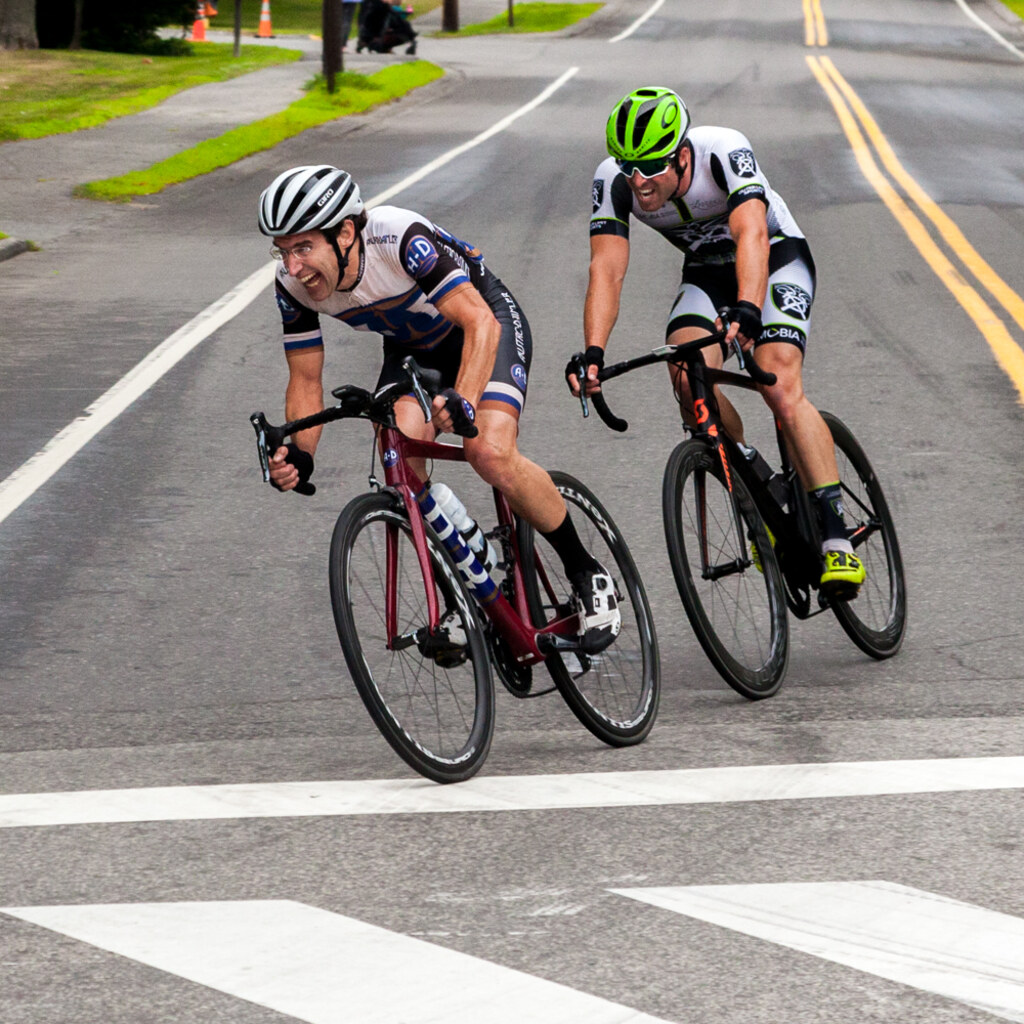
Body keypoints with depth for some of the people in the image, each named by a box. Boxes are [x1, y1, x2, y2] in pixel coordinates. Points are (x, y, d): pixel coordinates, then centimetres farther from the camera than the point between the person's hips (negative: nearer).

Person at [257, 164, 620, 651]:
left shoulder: (401, 239, -38)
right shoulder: (294, 286, -21)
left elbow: (479, 322, -41)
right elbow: (306, 381, -11)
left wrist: (462, 401, -58)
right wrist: (298, 455, -30)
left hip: (484, 323, -5)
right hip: (412, 348, 5)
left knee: (490, 453, -27)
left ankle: (587, 575, -7)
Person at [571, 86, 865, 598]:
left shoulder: (725, 153, -33)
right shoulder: (614, 181, -22)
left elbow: (751, 235, -45)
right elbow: (607, 270, -27)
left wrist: (746, 312, -62)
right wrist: (593, 353, -42)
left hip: (776, 258, -4)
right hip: (706, 272, 4)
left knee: (781, 387, -25)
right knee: (689, 381, -24)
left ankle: (836, 535, -26)